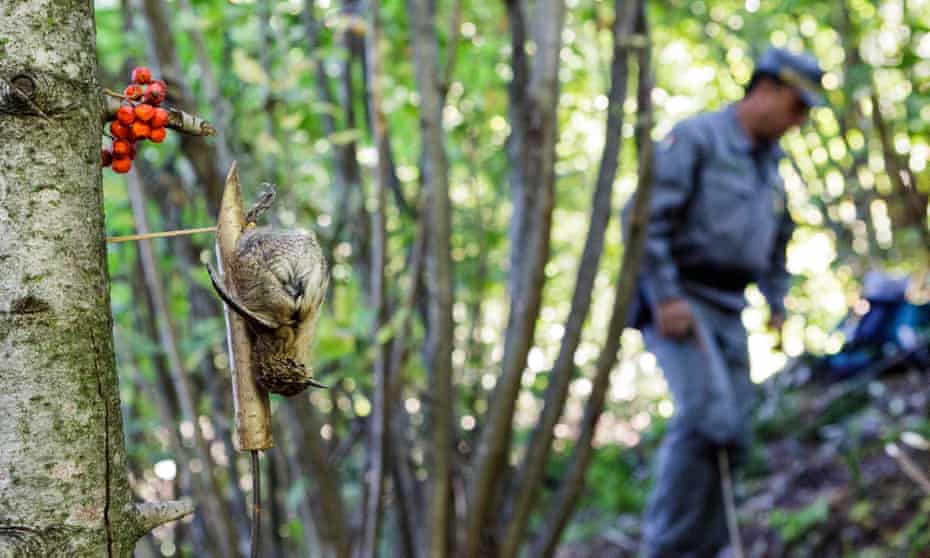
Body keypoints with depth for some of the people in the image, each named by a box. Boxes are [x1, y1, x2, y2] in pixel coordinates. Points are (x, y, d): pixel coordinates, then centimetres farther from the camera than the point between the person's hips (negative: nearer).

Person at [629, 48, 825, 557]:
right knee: (708, 415, -23)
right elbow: (643, 216, -16)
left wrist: (776, 304, 14)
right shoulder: (695, 138, -7)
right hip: (675, 301, -8)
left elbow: (775, 245, 30)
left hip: (728, 310, 8)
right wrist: (665, 297, -23)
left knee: (729, 432, 1)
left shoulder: (769, 164, 17)